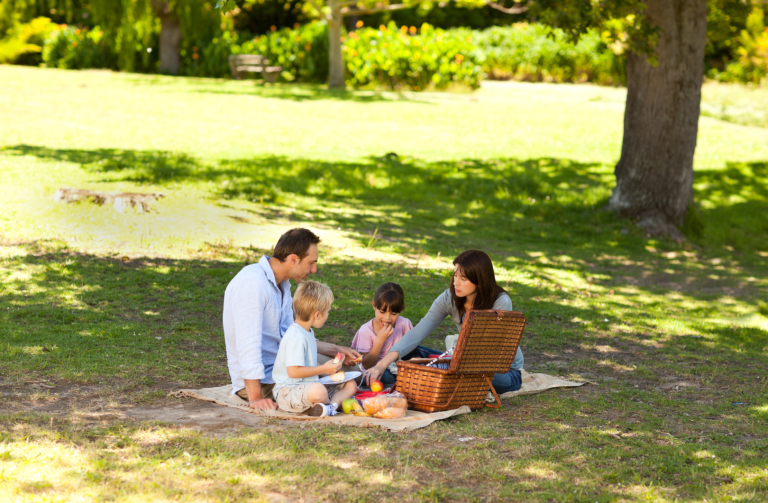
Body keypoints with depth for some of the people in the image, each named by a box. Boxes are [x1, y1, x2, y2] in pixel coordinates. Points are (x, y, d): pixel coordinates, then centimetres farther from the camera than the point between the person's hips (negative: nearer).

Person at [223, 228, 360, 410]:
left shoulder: (282, 284, 10)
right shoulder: (252, 282, -23)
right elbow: (248, 343, -28)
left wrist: (336, 350, 8)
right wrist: (255, 398, -31)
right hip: (262, 380, -9)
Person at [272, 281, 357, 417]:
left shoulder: (308, 332, 14)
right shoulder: (296, 337, -21)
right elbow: (293, 371, -27)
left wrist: (330, 368, 12)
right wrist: (323, 369, -18)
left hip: (308, 385, 11)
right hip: (287, 390, -11)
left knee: (351, 385, 4)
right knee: (318, 390, -42)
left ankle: (333, 403, -25)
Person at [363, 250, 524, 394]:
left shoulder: (501, 303, -25)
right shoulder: (450, 298, -13)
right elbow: (417, 333, -19)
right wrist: (383, 364, -32)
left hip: (507, 372, -4)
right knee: (413, 353, -14)